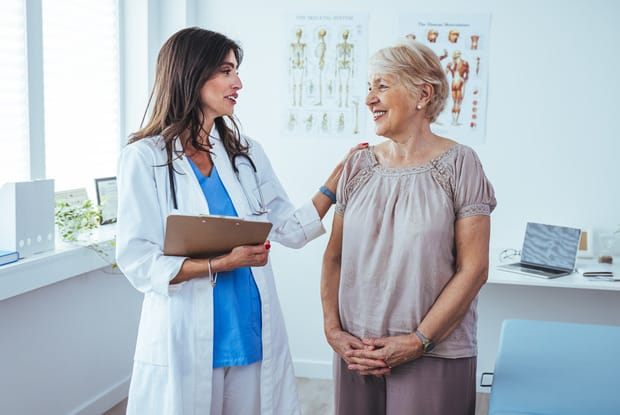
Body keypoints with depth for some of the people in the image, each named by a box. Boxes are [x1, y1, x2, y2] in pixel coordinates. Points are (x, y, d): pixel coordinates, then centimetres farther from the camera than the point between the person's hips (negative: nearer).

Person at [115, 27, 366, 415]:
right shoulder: (145, 158, -7)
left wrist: (338, 176, 3)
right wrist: (223, 264, -19)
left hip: (253, 336, 4)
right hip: (186, 343, -4)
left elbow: (292, 229, 9)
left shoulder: (247, 153, 7)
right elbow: (138, 262, -12)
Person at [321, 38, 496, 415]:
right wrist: (333, 331, -3)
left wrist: (418, 341, -13)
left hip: (434, 356, -4)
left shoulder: (459, 164, -6)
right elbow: (335, 257, 8)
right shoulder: (359, 165, 5)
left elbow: (473, 269, -10)